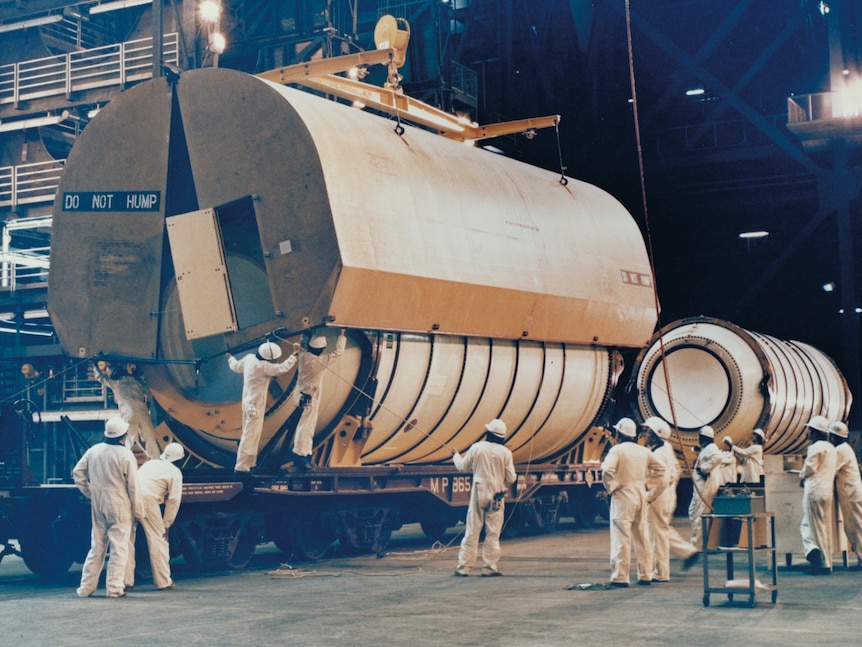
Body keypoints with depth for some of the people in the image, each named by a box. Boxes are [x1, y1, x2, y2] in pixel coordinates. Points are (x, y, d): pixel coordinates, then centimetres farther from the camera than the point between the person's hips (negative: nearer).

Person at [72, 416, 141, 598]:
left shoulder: (93, 451, 3)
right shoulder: (126, 455, -12)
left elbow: (78, 473, 7)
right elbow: (133, 486, -9)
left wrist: (90, 494, 14)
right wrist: (137, 511, -1)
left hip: (98, 506, 5)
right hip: (120, 507, -5)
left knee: (96, 547, 13)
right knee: (118, 547, 2)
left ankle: (86, 587, 14)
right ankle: (114, 588, 1)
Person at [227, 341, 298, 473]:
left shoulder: (249, 358, -1)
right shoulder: (262, 366, -26)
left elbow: (236, 366, 17)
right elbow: (283, 368, -27)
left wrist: (231, 359, 38)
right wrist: (294, 355, -19)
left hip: (248, 402, 10)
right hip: (255, 406, -10)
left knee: (250, 434, 19)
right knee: (250, 435, -5)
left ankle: (250, 463, 29)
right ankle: (241, 466, -2)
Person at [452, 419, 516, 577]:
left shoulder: (476, 448, -4)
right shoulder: (505, 453, -6)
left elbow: (463, 467, 8)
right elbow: (511, 478, -5)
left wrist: (456, 457, 28)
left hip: (478, 494, 1)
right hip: (496, 496, -1)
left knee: (472, 531, 5)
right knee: (493, 533, 6)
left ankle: (464, 567, 6)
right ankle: (489, 567, 6)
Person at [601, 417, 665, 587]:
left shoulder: (617, 450, -11)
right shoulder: (643, 450, 8)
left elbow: (607, 470, -25)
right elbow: (660, 467, 12)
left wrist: (610, 487, -10)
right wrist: (648, 484, 11)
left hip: (623, 496, -6)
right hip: (640, 496, 6)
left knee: (621, 537, -4)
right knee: (642, 537, 12)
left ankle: (620, 577, -4)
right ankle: (645, 575, 16)